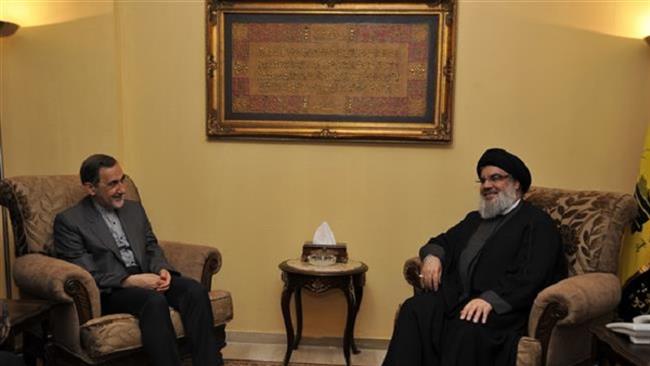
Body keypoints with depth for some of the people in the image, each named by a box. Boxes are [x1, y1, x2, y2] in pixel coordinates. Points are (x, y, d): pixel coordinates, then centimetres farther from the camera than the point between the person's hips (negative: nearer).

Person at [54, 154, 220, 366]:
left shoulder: (134, 209, 18)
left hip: (147, 279, 5)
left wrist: (162, 269, -6)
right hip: (109, 292, -5)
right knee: (154, 300, -36)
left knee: (195, 290, -24)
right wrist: (131, 280, -20)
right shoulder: (69, 221, -1)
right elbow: (84, 276, -9)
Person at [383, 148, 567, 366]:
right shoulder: (475, 218, 27)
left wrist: (490, 299, -25)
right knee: (413, 309, -22)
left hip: (502, 307, -6)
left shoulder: (537, 223, 3)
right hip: (456, 299, 6)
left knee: (468, 330, -36)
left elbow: (530, 277, -10)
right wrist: (432, 255, 3)